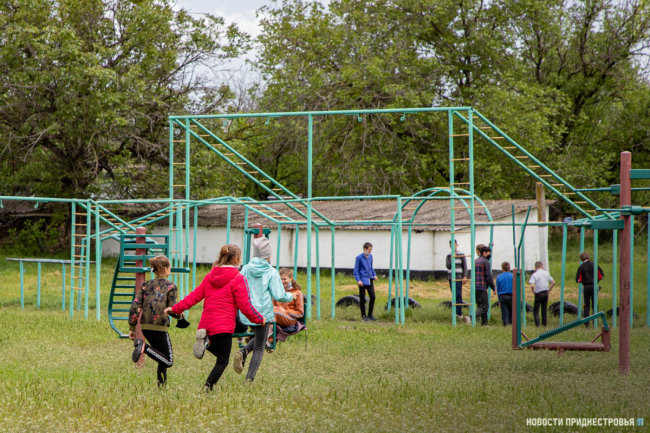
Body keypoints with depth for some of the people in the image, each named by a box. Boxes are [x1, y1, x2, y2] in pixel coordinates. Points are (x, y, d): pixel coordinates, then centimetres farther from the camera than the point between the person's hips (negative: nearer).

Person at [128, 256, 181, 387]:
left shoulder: (146, 285, 10)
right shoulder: (170, 286, -3)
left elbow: (135, 307, 3)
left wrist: (132, 328, 7)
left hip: (145, 326, 6)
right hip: (159, 327, -6)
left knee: (163, 357, 22)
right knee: (168, 361, 0)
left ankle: (161, 384, 13)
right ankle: (144, 347, -21)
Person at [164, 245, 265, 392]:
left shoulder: (210, 276, 11)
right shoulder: (239, 279, -7)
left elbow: (194, 296, 8)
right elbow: (245, 306, -8)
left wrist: (176, 308, 15)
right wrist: (259, 319, 6)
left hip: (205, 324, 6)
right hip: (224, 326, -6)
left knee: (218, 352, 25)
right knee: (222, 361, 3)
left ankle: (205, 341, -6)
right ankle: (208, 387, -15)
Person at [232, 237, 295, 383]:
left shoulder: (245, 269, 1)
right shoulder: (271, 272, -9)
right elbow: (279, 296, -9)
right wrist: (291, 295, 11)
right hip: (263, 313, -4)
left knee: (259, 338, 28)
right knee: (259, 348, 7)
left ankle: (243, 352, 1)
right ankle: (249, 380, -2)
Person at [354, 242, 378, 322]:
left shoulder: (370, 256, 10)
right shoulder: (359, 258, -9)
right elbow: (356, 270, -8)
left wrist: (374, 275, 10)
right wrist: (358, 280, -18)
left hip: (369, 280, 6)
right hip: (362, 281, -6)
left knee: (372, 296, 1)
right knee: (362, 299, 2)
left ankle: (370, 314, 13)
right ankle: (363, 316, 12)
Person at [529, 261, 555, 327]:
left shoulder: (534, 275, -9)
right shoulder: (546, 273, 5)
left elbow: (532, 285, -21)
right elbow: (553, 282, 9)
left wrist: (534, 292, -4)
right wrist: (548, 290, 13)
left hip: (538, 294, -4)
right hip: (545, 293, 4)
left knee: (536, 310, 2)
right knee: (544, 309, 15)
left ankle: (537, 324, -11)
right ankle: (544, 324, 15)